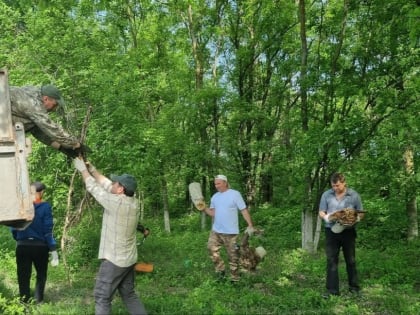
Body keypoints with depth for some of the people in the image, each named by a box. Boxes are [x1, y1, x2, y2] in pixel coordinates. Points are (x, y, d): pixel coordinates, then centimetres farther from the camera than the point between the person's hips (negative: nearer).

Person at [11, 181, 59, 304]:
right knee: (41, 275, 17)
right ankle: (38, 301, 13)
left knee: (23, 276, 10)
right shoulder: (45, 206, -8)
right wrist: (54, 250, -9)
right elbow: (48, 230, -11)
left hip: (22, 246, 2)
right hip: (40, 246, -1)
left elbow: (13, 227, 3)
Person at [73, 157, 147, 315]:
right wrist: (92, 169, 16)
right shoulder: (133, 202, 1)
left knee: (102, 297, 4)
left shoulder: (115, 202, -21)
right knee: (128, 294, 19)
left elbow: (93, 187, -7)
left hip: (114, 260, -8)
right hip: (129, 259, 8)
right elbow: (106, 184, 12)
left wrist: (83, 169, 7)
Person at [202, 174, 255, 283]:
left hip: (230, 232, -5)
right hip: (216, 230, 6)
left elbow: (244, 210, -10)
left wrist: (250, 225, -14)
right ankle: (220, 270, 14)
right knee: (212, 248, -2)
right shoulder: (215, 197, 8)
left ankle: (235, 278, 16)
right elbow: (213, 213, 9)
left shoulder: (235, 194, -10)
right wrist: (204, 208, -9)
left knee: (233, 255, 4)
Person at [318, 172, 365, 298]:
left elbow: (361, 213, 5)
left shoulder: (354, 195, 0)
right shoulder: (326, 195, 3)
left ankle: (354, 287, 25)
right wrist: (326, 217, -17)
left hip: (348, 231, 0)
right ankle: (332, 290, 8)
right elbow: (321, 212, 6)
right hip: (331, 231, 1)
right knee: (331, 261, 1)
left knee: (351, 260, 11)